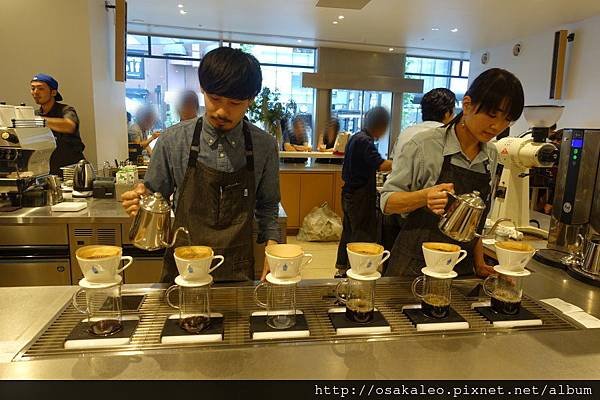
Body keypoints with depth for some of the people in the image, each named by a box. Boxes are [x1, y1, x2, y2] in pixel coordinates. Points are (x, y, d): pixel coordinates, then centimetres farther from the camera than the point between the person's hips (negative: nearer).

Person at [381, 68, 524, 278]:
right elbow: (387, 202, -11)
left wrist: (479, 262, 8)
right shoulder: (425, 145, -13)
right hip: (414, 268, -5)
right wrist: (425, 196, -28)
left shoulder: (491, 156, 4)